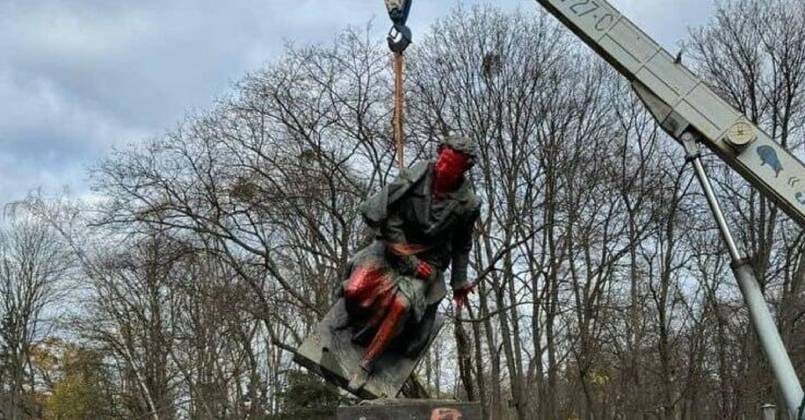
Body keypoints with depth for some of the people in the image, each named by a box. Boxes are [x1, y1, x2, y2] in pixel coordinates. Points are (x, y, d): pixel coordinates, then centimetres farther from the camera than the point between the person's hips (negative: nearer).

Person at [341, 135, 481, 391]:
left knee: (401, 305, -28)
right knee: (355, 290, -22)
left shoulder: (467, 203, -7)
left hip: (428, 259, 0)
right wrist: (407, 260, -15)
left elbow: (462, 247, 9)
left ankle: (366, 365, -13)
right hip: (393, 247, 1)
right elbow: (389, 217, -12)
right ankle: (358, 326, 16)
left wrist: (459, 283, 14)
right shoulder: (414, 178, -13)